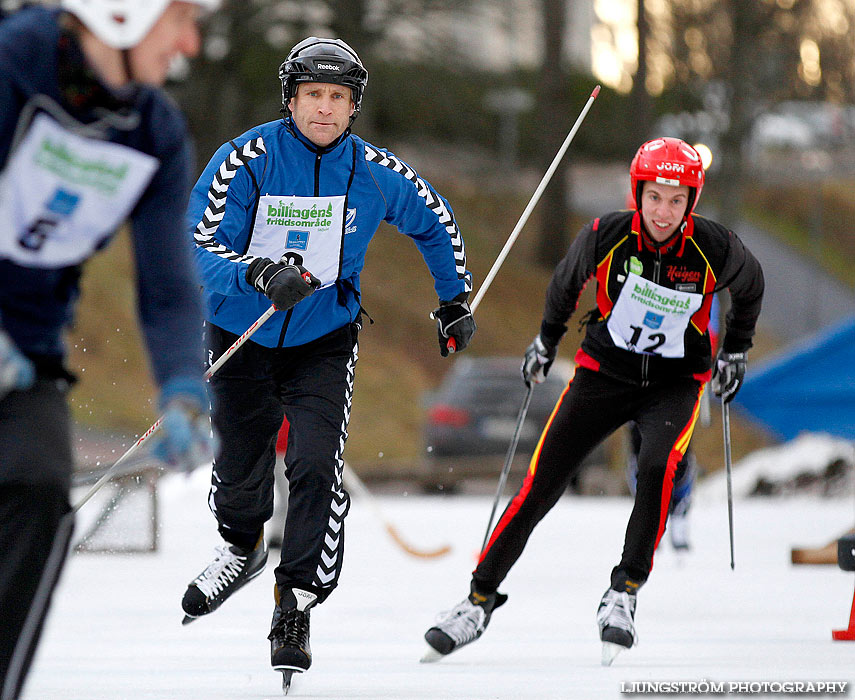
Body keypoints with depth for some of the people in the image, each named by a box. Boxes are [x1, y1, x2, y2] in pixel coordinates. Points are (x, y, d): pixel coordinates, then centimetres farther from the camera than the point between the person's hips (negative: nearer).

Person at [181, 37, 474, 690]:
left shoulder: (374, 172, -10)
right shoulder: (247, 159, -17)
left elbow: (434, 221, 10)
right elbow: (200, 247, -22)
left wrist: (456, 300, 17)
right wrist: (260, 275, -41)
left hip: (324, 339, 0)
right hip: (243, 335, 0)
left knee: (317, 464, -19)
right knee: (241, 466, 13)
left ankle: (297, 602, -9)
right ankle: (242, 548, 47)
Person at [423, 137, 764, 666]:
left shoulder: (715, 251, -19)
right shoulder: (607, 236, -18)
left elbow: (750, 286, 6)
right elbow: (567, 281, 6)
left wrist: (736, 351, 13)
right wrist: (548, 339, 18)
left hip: (676, 382, -1)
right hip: (605, 370, 1)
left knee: (658, 465, -31)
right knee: (541, 486, -6)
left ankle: (626, 592, -18)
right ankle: (481, 599, 8)